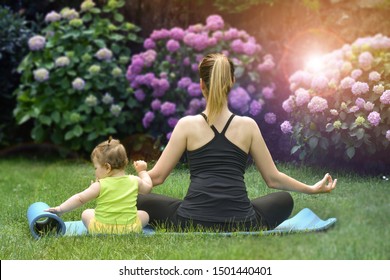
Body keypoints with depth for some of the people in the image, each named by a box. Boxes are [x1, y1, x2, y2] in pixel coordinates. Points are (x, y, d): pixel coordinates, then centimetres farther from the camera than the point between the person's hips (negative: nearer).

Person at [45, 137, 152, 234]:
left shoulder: (100, 186, -10)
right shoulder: (134, 181, 0)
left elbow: (79, 198, -7)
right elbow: (148, 187, 20)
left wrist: (60, 209, 0)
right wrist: (142, 171, 35)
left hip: (101, 230, -1)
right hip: (130, 229, 1)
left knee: (86, 213, 27)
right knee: (144, 214, 28)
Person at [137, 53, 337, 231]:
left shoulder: (187, 124, 3)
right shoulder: (248, 126, 7)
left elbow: (156, 177, 5)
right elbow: (273, 179, 14)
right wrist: (313, 189, 28)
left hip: (193, 224, -1)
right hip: (240, 226, 2)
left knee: (141, 202, 25)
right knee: (284, 200, 32)